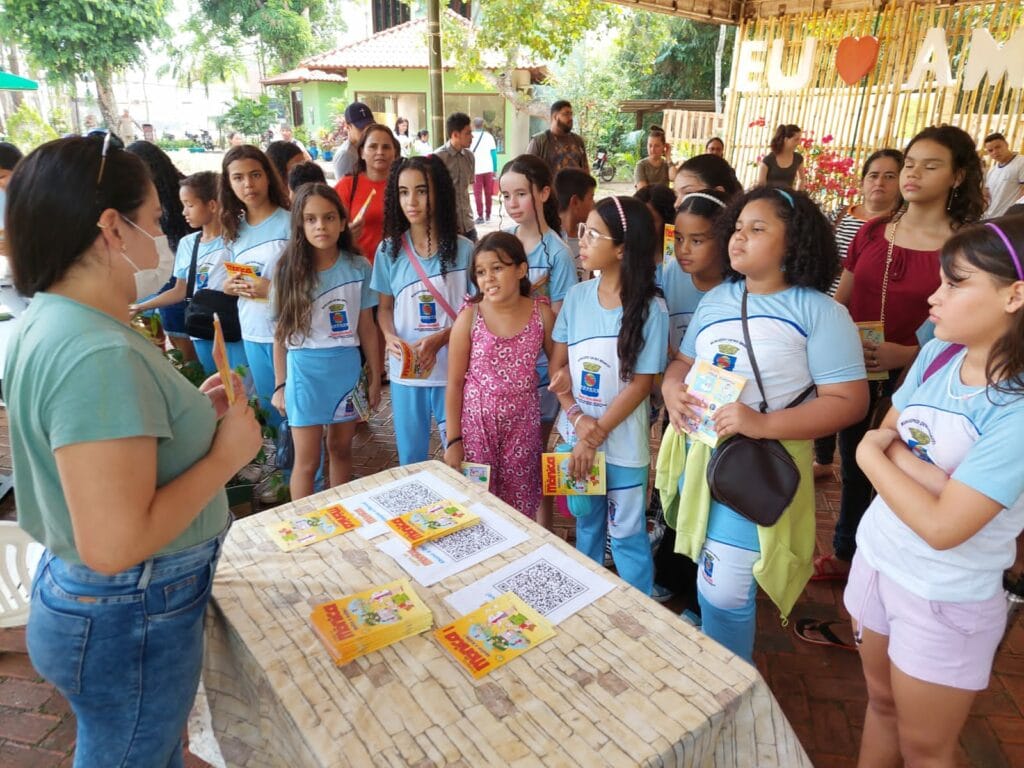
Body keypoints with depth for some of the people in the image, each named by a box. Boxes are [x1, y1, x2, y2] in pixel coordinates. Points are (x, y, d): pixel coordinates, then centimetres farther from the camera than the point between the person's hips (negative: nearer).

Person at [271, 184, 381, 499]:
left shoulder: (359, 268, -3)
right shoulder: (289, 269, -6)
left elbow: (366, 328, 3)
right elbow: (281, 333, -1)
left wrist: (375, 377, 5)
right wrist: (280, 385, 0)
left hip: (347, 367, 2)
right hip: (305, 370, -2)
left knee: (341, 449, 17)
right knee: (307, 461, 5)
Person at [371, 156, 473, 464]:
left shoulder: (463, 249, -7)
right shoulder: (388, 250, -1)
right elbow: (384, 307, 7)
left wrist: (438, 339, -18)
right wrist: (390, 337, -14)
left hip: (453, 371, -2)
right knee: (410, 458, 17)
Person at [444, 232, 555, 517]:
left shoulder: (542, 313, -5)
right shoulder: (469, 316, -9)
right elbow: (454, 383, -4)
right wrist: (453, 440, -5)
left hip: (523, 421, 1)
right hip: (477, 419, -1)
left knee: (521, 505, 12)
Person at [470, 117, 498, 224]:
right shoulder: (489, 136, 4)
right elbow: (494, 153, 2)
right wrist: (495, 169, 7)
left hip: (476, 169, -2)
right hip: (488, 169, 2)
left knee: (478, 194, 1)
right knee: (488, 193, 11)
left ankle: (480, 216, -4)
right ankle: (488, 215, 17)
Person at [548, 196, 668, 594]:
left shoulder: (650, 309, -16)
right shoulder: (577, 296, -2)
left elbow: (641, 384, -14)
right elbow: (557, 364, 0)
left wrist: (596, 435, -15)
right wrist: (579, 418, -13)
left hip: (622, 443, -4)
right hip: (575, 432, 5)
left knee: (626, 533, 10)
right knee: (586, 520, 23)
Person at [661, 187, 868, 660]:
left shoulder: (819, 312, -12)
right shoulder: (715, 299, 7)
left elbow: (850, 402, -15)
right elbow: (682, 362, 15)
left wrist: (764, 424, -27)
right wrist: (672, 391, -9)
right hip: (698, 451, 6)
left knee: (723, 590, -3)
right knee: (705, 578, 22)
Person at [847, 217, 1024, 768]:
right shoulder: (936, 355, -4)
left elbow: (942, 526, -28)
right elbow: (885, 436, 1)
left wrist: (873, 455, -15)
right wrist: (924, 474, -19)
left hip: (945, 599, -5)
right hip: (877, 558, 6)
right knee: (880, 702, 24)